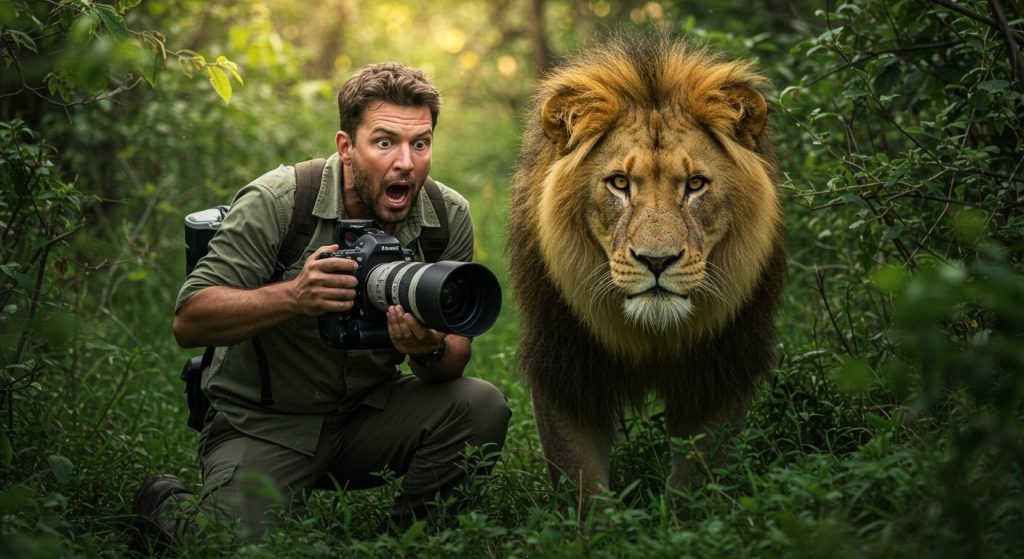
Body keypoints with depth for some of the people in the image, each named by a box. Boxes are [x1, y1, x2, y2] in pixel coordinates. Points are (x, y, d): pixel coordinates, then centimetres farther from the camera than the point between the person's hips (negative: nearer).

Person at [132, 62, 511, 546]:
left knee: (481, 407, -21)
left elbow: (454, 357, -3)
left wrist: (431, 351, -29)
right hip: (262, 423, -3)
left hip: (369, 413, 4)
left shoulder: (449, 218, -6)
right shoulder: (275, 202, -17)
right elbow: (188, 323, -20)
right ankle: (166, 503, 13)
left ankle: (409, 533, 5)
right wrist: (293, 297, -35)